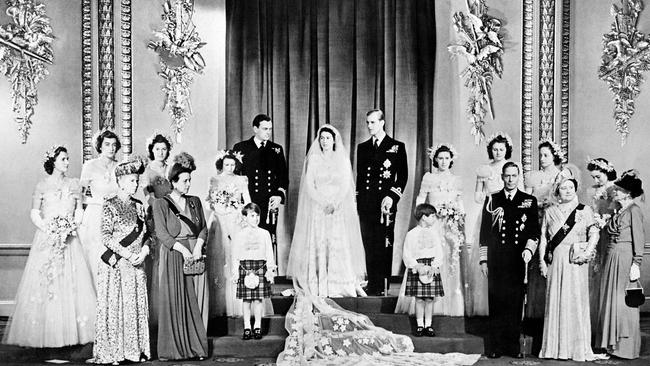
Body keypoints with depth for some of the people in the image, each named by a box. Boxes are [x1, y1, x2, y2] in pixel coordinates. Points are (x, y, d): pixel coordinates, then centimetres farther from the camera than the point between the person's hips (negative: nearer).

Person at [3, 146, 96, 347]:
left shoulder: (73, 184, 9)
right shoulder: (43, 184, 2)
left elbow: (79, 211, 9)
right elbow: (34, 213, 1)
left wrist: (72, 226, -8)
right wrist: (48, 229, -12)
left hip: (69, 239, 2)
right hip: (46, 239, -2)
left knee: (72, 284, -2)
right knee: (44, 284, -4)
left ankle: (71, 331, 3)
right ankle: (42, 333, 2)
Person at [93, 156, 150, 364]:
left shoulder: (139, 206, 12)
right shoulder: (110, 205, -6)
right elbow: (106, 236, -12)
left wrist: (144, 251, -5)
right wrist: (126, 254, -18)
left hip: (136, 265, 5)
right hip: (115, 264, -5)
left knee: (136, 306, 6)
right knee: (115, 305, -3)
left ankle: (135, 349, 13)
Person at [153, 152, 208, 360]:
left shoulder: (195, 202, 14)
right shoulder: (161, 204, 0)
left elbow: (204, 228, 10)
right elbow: (161, 233, -8)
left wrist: (198, 246, -9)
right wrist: (183, 250, -16)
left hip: (195, 255, 4)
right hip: (173, 256, -4)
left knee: (196, 301, 0)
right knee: (174, 301, -4)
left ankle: (196, 346, 5)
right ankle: (174, 348, 1)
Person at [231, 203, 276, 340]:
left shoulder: (265, 234, 8)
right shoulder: (239, 235, 7)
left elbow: (269, 253, 9)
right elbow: (235, 256, 8)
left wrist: (270, 270, 3)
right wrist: (235, 272, 3)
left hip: (260, 267, 0)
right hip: (245, 267, 0)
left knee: (258, 299, 1)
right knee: (246, 300, 2)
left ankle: (258, 327, 11)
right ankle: (247, 328, 9)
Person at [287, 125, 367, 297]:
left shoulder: (342, 159, 8)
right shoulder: (313, 159, 5)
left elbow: (345, 185, 1)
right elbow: (309, 186, -1)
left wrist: (334, 204, -13)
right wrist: (324, 203, -12)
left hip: (339, 209, 1)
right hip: (317, 208, -1)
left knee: (340, 244, -6)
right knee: (318, 245, -6)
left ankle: (342, 286, -5)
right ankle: (318, 287, -6)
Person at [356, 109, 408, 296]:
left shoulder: (397, 147, 4)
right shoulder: (362, 147, 16)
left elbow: (403, 176, 1)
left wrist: (392, 197, -10)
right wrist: (358, 199, 11)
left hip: (385, 203, -4)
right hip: (365, 204, 4)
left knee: (384, 246, -5)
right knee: (369, 247, 3)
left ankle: (383, 287, -1)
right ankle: (372, 285, 7)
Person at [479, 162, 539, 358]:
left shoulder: (529, 201, 9)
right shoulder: (492, 200, 9)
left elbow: (534, 231, 7)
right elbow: (484, 232, 9)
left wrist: (529, 250, -10)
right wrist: (483, 259, 5)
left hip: (518, 260, 0)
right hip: (496, 260, 0)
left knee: (516, 303, 1)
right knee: (496, 303, -1)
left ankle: (513, 346, 9)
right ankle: (495, 346, 5)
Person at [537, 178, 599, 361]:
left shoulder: (584, 210, 5)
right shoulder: (550, 211, 10)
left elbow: (594, 233, 1)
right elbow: (543, 237, 10)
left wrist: (587, 252, -13)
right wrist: (542, 260, 3)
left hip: (576, 262, -2)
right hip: (555, 261, 2)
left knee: (576, 301, -1)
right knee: (555, 301, 2)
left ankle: (579, 348, 6)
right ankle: (555, 347, 8)